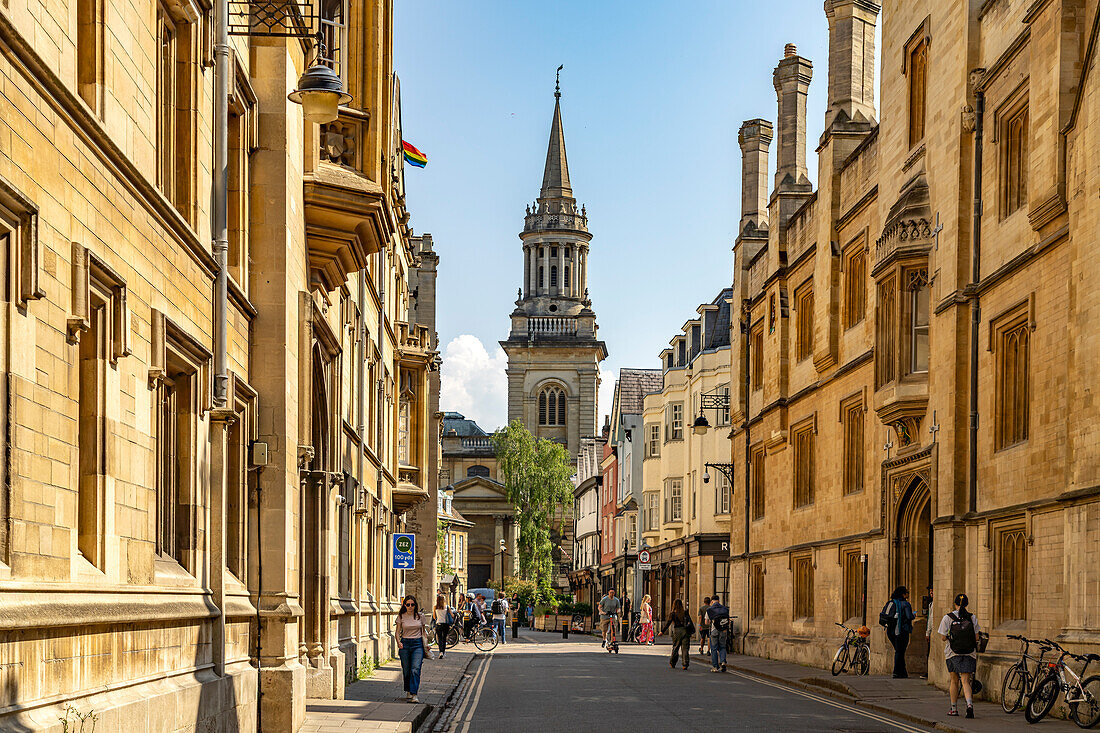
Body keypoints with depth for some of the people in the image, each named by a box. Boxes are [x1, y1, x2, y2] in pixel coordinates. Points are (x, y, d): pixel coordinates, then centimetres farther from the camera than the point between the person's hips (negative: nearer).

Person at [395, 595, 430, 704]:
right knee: (406, 670, 7)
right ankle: (408, 691, 29)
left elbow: (424, 631, 15)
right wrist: (399, 642, -14)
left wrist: (426, 643, 5)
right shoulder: (401, 616, 2)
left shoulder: (420, 616, 4)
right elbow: (397, 632, 3)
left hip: (417, 644, -1)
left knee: (415, 669, -15)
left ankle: (414, 695, -21)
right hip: (405, 643, 1)